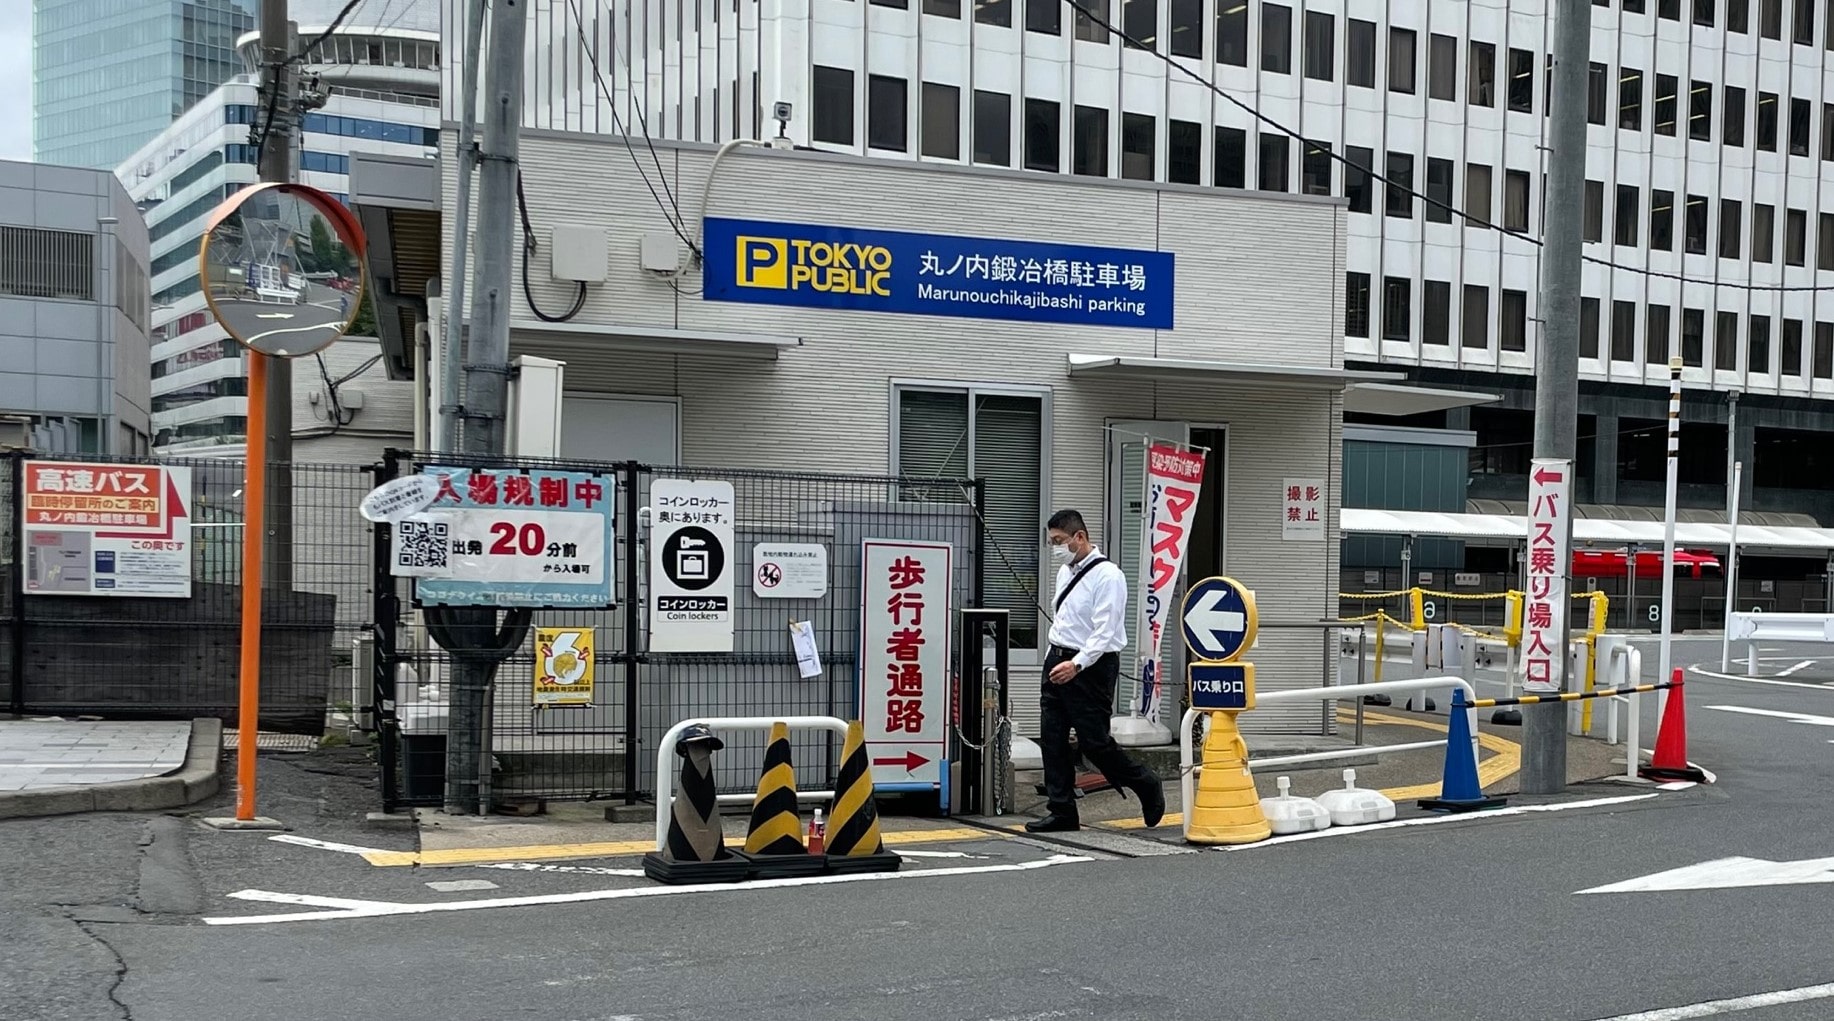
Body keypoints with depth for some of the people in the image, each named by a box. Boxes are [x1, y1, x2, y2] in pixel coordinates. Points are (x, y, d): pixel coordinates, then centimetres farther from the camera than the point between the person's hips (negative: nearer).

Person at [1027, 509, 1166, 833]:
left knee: (1094, 742, -6)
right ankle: (1062, 812, 11)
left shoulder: (1107, 576, -14)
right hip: (1058, 661, 9)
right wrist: (1055, 658, 19)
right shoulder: (1065, 572, 14)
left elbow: (1104, 631, -20)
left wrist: (1077, 664, -27)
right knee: (1052, 739, 5)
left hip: (1091, 666, -8)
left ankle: (1147, 787, 16)